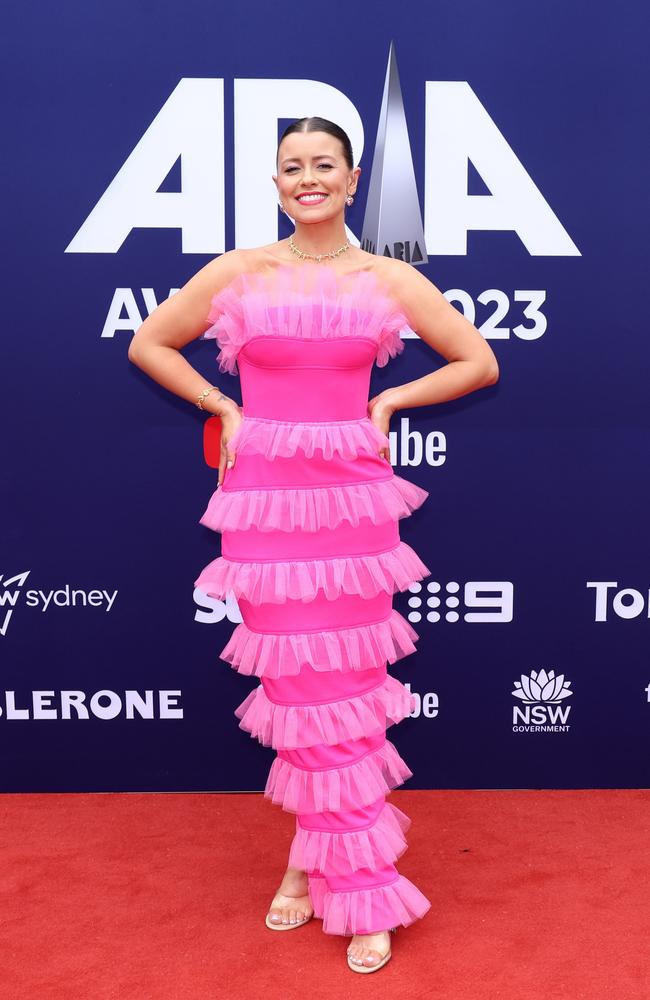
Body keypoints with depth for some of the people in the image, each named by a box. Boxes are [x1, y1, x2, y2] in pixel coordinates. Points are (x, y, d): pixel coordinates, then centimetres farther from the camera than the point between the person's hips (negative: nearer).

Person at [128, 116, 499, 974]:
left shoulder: (389, 279, 5)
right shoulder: (239, 272, 5)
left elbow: (480, 362, 11)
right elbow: (147, 343, 13)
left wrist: (388, 402, 2)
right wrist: (224, 409, 4)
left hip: (352, 492, 0)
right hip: (266, 492, 0)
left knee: (335, 683, 3)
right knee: (299, 682, 5)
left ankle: (318, 858, 22)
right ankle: (360, 884, 20)